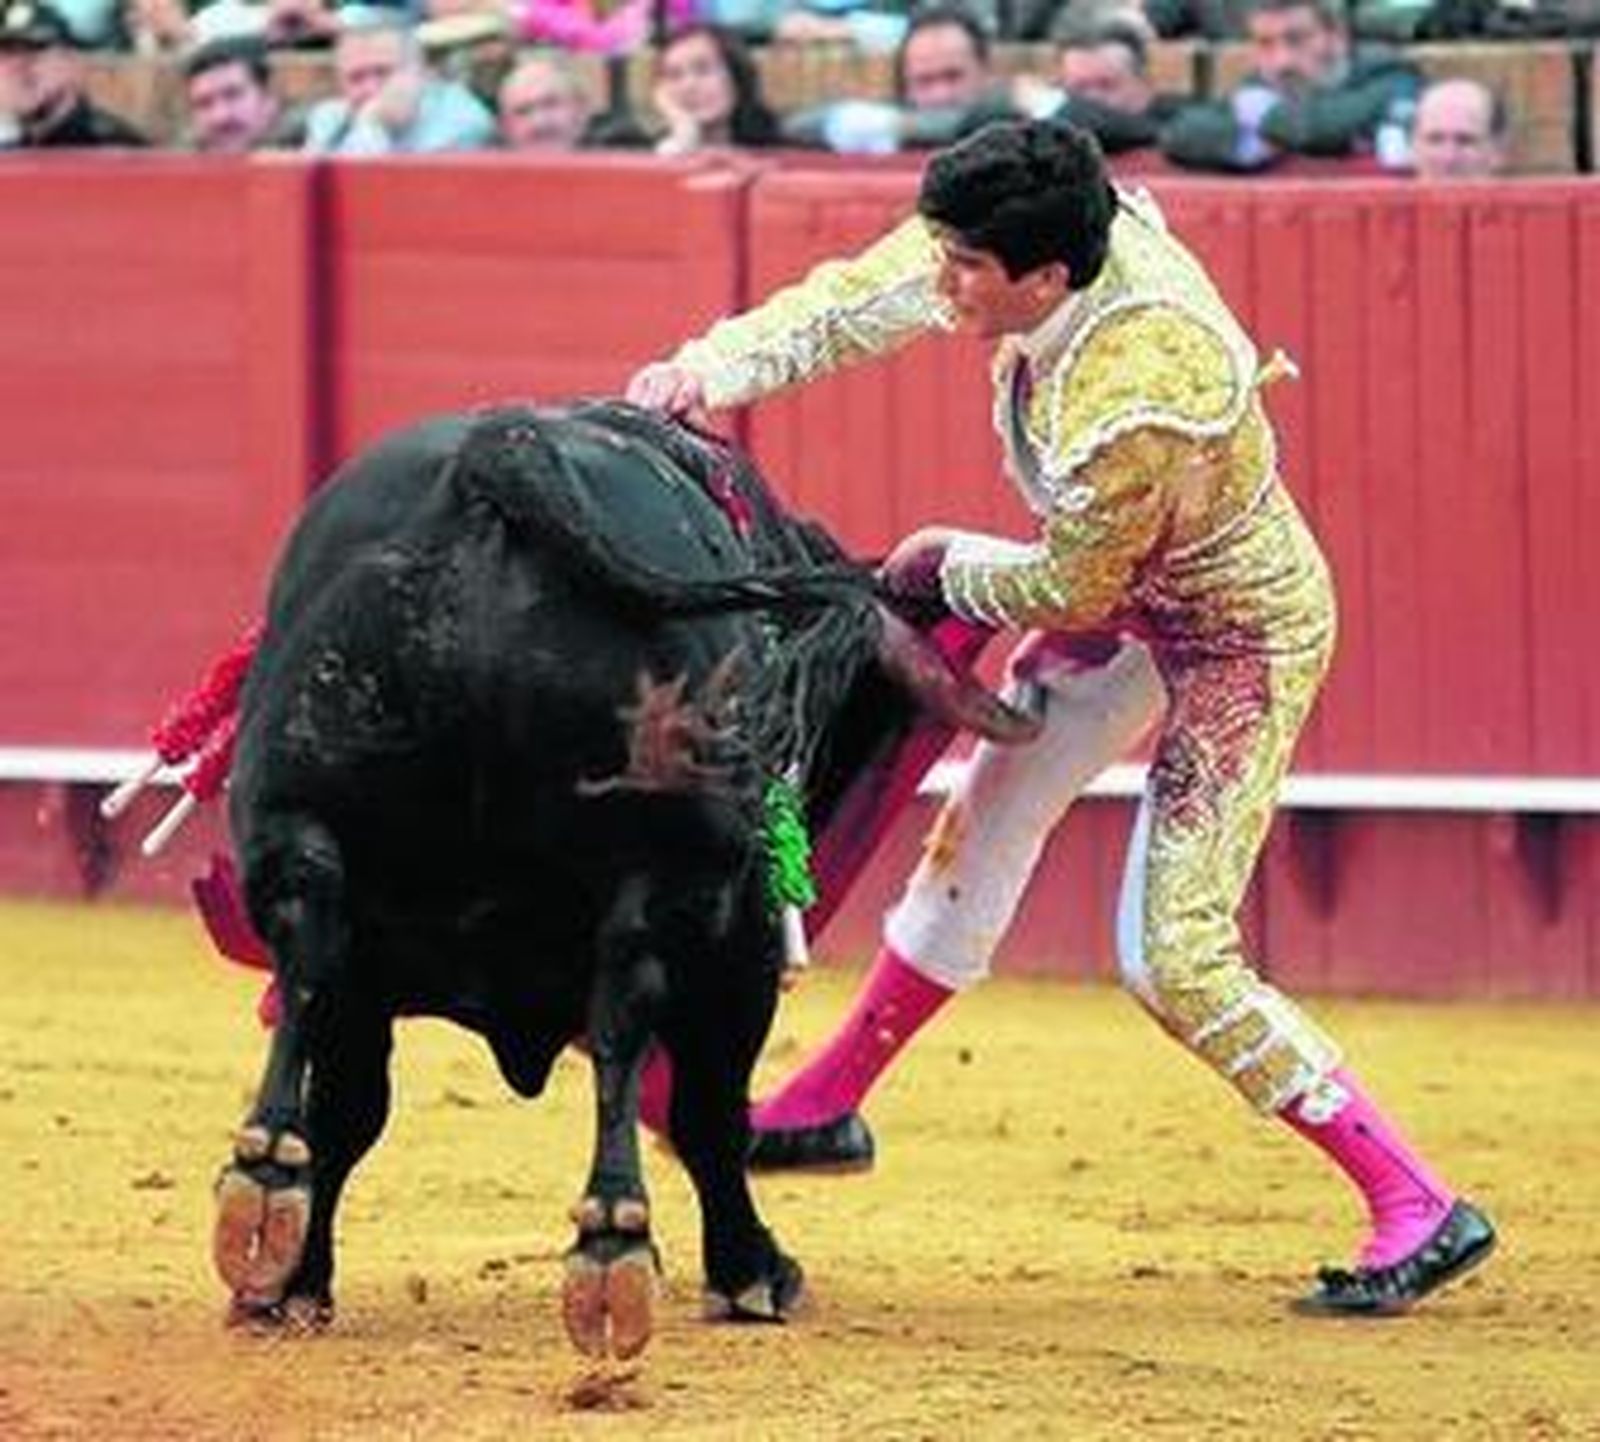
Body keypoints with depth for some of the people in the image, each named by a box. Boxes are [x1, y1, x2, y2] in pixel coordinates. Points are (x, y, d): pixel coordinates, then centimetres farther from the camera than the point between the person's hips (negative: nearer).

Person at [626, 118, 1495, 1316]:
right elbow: (855, 302, -9)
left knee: (1175, 959, -11)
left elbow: (1068, 592, -24)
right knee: (981, 833, 20)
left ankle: (1419, 1213, -6)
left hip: (1238, 640, -9)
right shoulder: (1062, 231, -19)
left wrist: (948, 565, -6)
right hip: (1134, 597, 9)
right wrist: (713, 369, -20)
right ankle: (829, 1102, 39)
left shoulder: (1136, 405, -40)